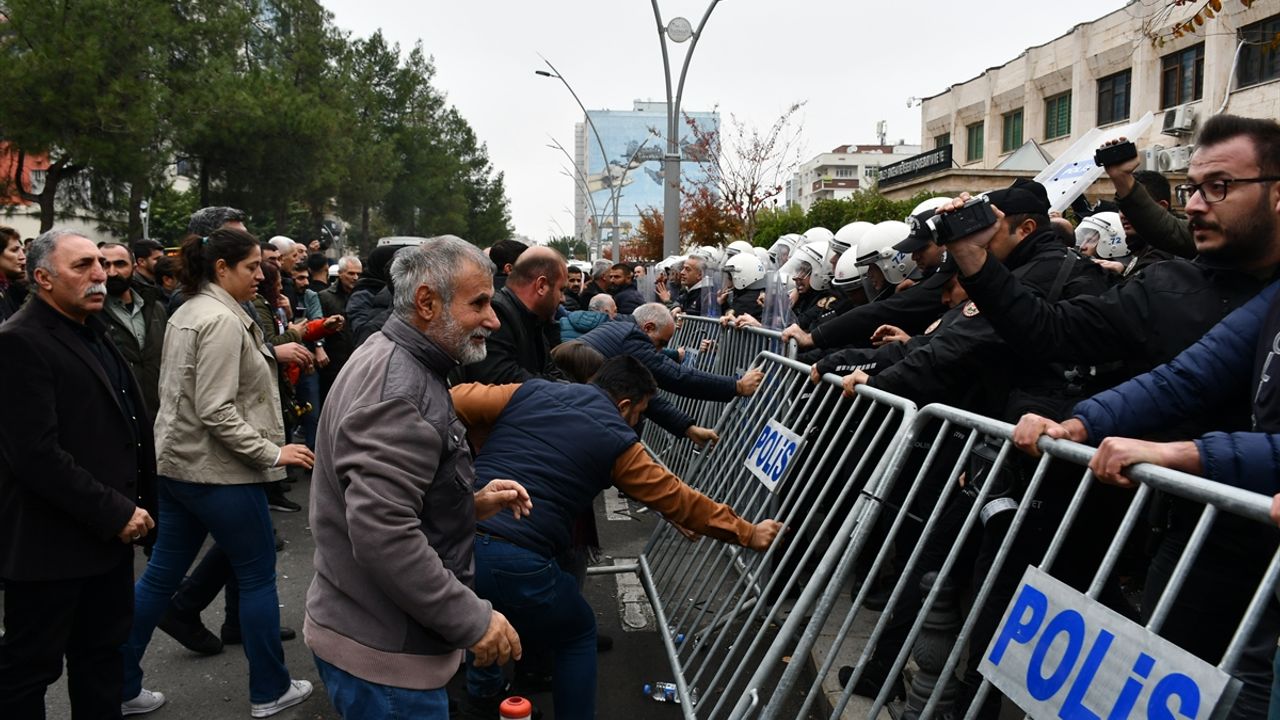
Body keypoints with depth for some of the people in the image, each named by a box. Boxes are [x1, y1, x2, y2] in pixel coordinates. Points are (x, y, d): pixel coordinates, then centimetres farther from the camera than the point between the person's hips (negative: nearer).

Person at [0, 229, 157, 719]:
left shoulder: (94, 334, 13)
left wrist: (137, 506, 9)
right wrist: (116, 513, -19)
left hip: (109, 532, 8)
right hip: (51, 543, -8)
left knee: (103, 654, 18)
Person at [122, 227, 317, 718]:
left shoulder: (186, 313, 12)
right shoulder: (222, 320, -18)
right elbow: (217, 411, -23)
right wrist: (271, 453, -20)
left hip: (179, 463, 9)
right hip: (219, 471, -9)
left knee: (161, 576, 15)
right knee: (258, 576, 4)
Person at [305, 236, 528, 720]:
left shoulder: (395, 363, 10)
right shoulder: (398, 392, -23)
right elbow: (382, 534, -31)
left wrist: (470, 504, 5)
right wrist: (473, 621, -22)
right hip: (383, 651, -10)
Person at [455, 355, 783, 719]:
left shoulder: (530, 391, 12)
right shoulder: (617, 443, 4)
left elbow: (456, 402, 10)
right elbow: (679, 500, 12)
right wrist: (747, 533, 24)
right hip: (515, 561, -5)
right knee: (577, 634, 23)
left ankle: (483, 685, 51)